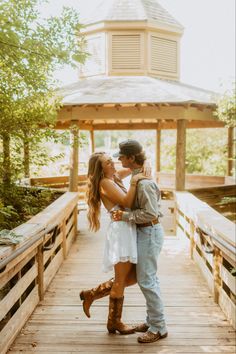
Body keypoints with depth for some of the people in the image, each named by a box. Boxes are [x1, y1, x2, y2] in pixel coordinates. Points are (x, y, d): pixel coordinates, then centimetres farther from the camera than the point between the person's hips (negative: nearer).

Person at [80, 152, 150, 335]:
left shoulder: (115, 177, 15)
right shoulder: (105, 182, -11)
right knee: (121, 281, 3)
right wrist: (134, 182, -19)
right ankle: (114, 322, 21)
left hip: (129, 231, 9)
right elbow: (127, 202, -18)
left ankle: (90, 294, 24)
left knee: (133, 277, 13)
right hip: (121, 231, -9)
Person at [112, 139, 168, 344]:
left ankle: (158, 328, 9)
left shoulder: (144, 182, -23)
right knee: (149, 278, 16)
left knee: (146, 280, -3)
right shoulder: (138, 175, 8)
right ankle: (153, 320, 29)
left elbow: (150, 213, -27)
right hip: (145, 231, 10)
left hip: (149, 232, -10)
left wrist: (125, 216, -21)